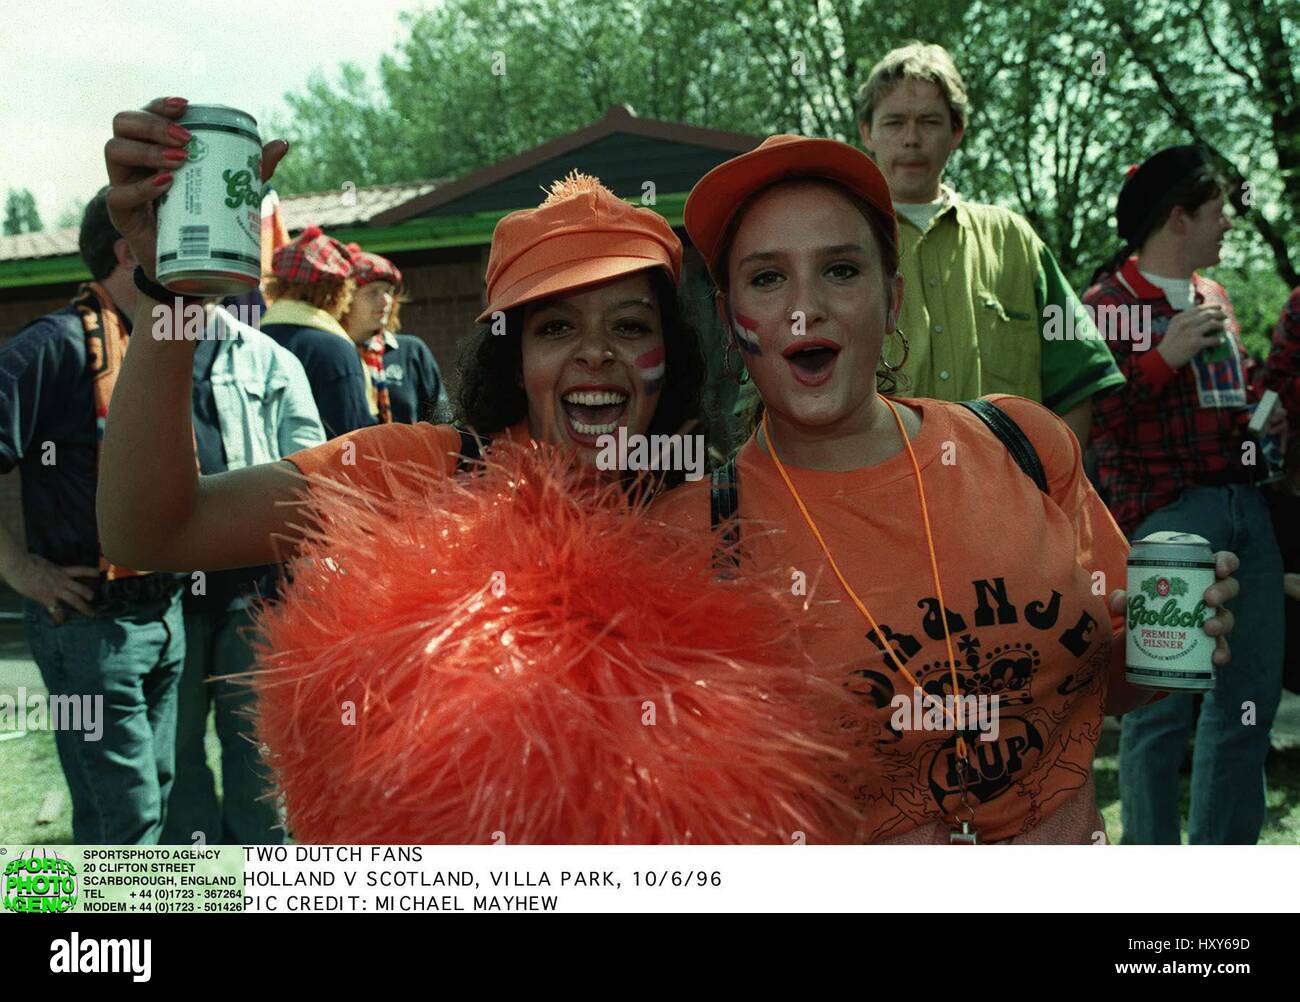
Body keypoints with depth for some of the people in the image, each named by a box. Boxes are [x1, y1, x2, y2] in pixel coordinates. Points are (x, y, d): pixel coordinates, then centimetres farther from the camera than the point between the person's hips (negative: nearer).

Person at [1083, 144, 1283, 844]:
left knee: (1251, 693, 10)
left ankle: (1225, 850, 25)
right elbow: (1087, 419, -13)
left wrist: (1266, 416, 15)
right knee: (1165, 700, -5)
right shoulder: (1108, 302, -4)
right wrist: (1166, 356, -17)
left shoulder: (1215, 299, 21)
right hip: (1165, 511, -8)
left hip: (1246, 502, 8)